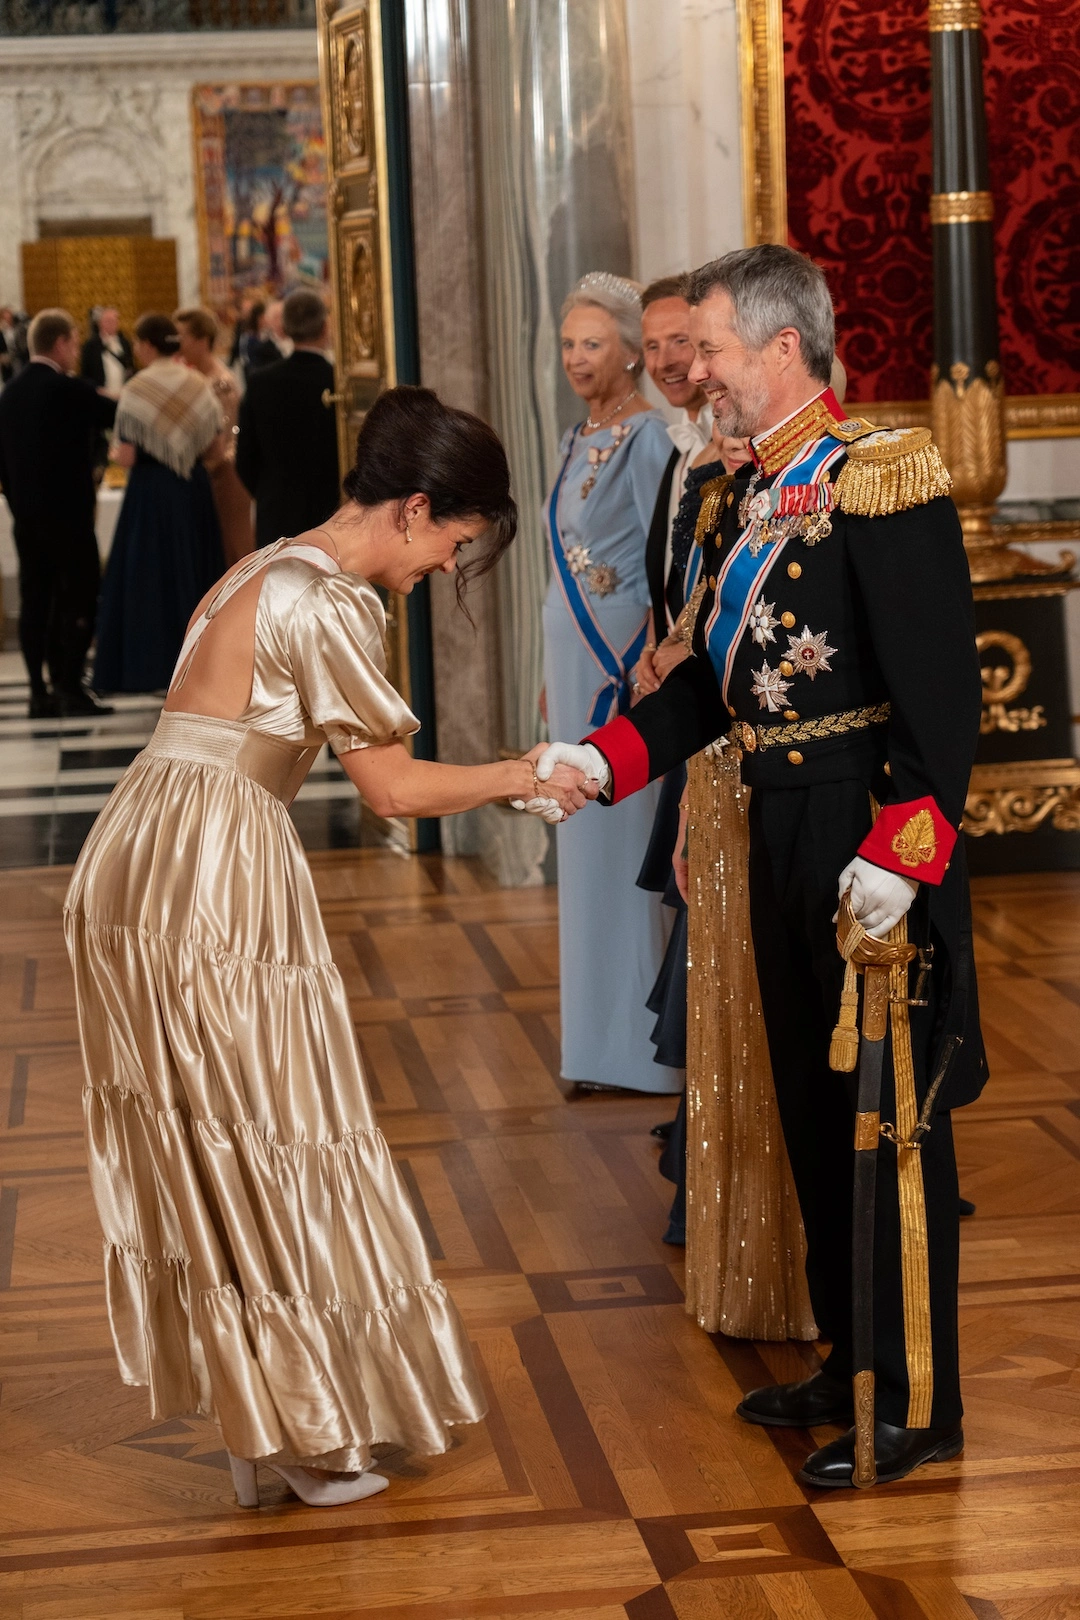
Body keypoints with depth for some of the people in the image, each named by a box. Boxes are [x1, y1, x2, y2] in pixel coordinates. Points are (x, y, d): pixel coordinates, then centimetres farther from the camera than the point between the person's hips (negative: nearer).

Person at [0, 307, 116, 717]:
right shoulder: (69, 390, -15)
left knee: (35, 599, 8)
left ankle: (39, 692, 9)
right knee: (79, 599, 0)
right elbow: (118, 415, -5)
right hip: (68, 513, -7)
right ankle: (70, 687, -3)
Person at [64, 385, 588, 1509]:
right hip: (214, 880, -9)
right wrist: (520, 776, 2)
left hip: (134, 868, 9)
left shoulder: (268, 571, 16)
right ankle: (310, 1440, 13)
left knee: (197, 1146, 14)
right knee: (268, 1147, 2)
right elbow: (393, 789, -13)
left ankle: (251, 1415, 25)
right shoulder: (330, 604, -14)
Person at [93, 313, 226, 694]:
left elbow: (127, 456, -14)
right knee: (195, 572, 14)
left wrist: (115, 452, 8)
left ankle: (164, 667, 2)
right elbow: (217, 449, 4)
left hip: (152, 491, -5)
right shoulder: (198, 386, 3)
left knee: (153, 574, 3)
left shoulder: (137, 390, -12)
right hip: (194, 491, 5)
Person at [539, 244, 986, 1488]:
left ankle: (916, 1404, 9)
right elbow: (716, 677, 15)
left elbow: (941, 685, -19)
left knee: (889, 1115, -1)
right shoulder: (747, 493, 12)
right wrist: (602, 760, 3)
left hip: (871, 841, -9)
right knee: (813, 1106, 17)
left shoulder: (879, 479, -14)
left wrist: (901, 850, -23)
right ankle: (850, 1360, 31)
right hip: (782, 831, 9)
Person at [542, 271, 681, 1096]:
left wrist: (646, 674, -21)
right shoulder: (581, 440, 13)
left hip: (622, 658, -9)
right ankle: (602, 1037, 21)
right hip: (575, 656, 9)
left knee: (626, 844, -4)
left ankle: (648, 1042, 4)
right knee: (588, 846, 12)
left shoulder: (647, 440, -13)